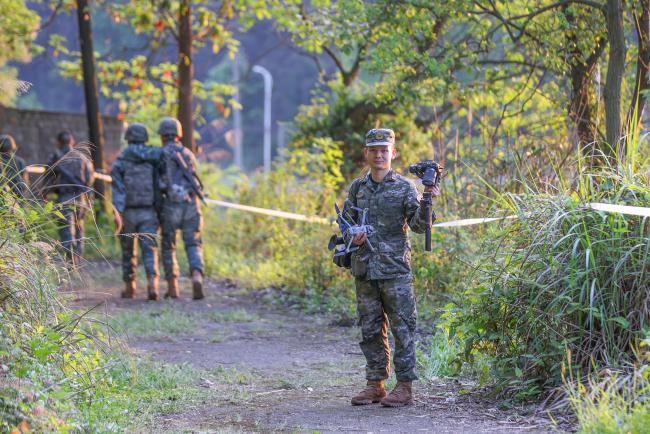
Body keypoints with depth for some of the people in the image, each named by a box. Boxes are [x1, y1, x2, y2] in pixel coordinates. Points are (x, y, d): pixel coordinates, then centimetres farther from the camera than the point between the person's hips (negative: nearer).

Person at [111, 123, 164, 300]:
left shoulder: (120, 161, -2)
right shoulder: (153, 160, 5)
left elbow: (118, 190, -12)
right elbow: (158, 189, 5)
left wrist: (117, 214, -17)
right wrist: (159, 212, 12)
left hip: (128, 212, -1)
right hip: (147, 212, 1)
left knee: (128, 252, 14)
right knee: (149, 249, -5)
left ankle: (130, 288, 23)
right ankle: (153, 284, -27)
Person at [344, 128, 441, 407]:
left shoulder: (404, 187, 0)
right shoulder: (357, 188, 12)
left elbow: (419, 225, -7)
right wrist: (352, 236, -5)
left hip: (395, 269, -4)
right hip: (364, 269, 5)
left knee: (402, 329, -5)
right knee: (371, 330, 9)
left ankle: (404, 387, -2)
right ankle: (375, 385, 17)